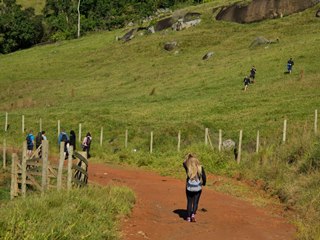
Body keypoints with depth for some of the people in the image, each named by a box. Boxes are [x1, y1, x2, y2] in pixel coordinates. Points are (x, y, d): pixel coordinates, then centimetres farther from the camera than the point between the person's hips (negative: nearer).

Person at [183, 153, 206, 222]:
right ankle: (193, 214, -13)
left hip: (189, 188, 0)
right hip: (198, 188, 0)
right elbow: (204, 177, 0)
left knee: (189, 202, 12)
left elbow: (184, 163, 17)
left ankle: (188, 217, 12)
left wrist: (188, 156, 28)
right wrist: (203, 183, 19)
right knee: (195, 202, 8)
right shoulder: (200, 168, -5)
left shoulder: (188, 168, -5)